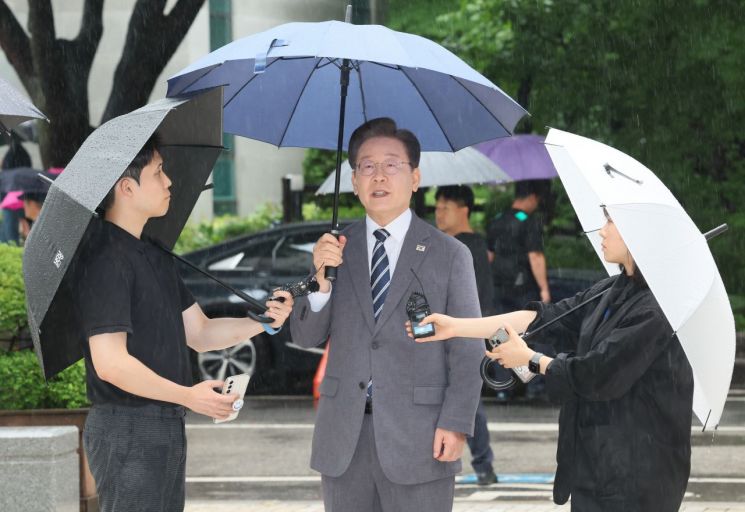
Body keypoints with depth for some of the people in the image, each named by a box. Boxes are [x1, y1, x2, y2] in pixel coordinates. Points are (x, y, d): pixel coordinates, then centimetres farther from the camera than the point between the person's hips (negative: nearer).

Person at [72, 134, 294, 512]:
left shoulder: (154, 255, 16)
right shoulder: (106, 261, -16)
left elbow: (198, 333, 18)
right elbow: (110, 363, -23)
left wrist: (263, 321, 2)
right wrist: (187, 396, -20)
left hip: (166, 425, 10)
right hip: (128, 429, -10)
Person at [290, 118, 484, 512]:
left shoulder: (449, 255, 1)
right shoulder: (335, 247, 9)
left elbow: (467, 350, 0)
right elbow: (305, 336, 6)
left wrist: (456, 424, -10)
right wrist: (321, 282, -11)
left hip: (418, 441, -3)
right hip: (344, 440, 3)